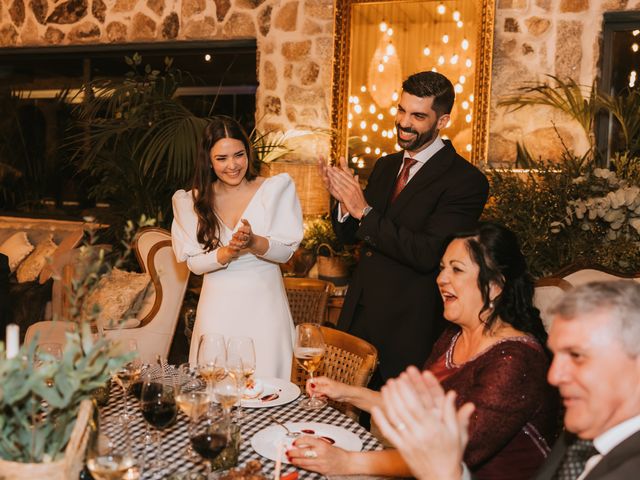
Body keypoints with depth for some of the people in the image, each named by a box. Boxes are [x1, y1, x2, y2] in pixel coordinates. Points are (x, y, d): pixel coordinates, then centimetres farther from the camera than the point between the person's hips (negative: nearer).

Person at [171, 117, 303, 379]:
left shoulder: (277, 188, -1)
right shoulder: (193, 201, 4)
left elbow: (286, 250, -4)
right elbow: (194, 262, 0)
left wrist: (254, 242, -23)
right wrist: (227, 253, -19)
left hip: (263, 304, -1)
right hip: (218, 307, 1)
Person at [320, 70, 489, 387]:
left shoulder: (466, 181, -13)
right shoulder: (385, 166, 10)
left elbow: (427, 254, -22)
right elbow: (349, 236, 13)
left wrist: (365, 211, -22)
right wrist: (344, 199, -8)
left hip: (407, 329, -6)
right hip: (358, 316, 6)